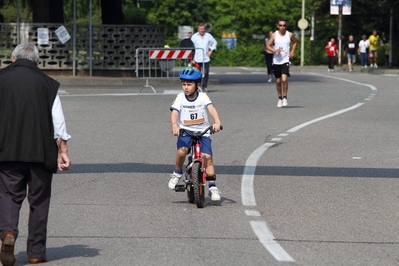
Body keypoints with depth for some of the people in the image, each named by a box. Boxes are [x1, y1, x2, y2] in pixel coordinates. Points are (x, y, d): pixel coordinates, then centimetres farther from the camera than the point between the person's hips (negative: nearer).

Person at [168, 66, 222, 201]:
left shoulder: (203, 97, -3)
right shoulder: (180, 98, -2)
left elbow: (211, 109, -18)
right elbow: (174, 112, -14)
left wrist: (217, 122, -37)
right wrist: (174, 125, -35)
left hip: (202, 132, 0)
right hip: (185, 132, 0)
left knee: (207, 157, -16)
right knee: (182, 151, -29)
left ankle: (212, 186, -8)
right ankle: (177, 173, -2)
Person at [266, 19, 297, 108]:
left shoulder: (290, 35, 0)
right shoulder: (274, 35, -2)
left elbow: (295, 42, 19)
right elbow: (268, 45, 1)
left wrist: (292, 51, 4)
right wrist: (274, 50, -18)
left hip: (285, 60, -1)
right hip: (276, 61, 1)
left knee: (284, 79, -17)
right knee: (278, 81, 9)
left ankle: (285, 97, -1)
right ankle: (280, 98, 25)